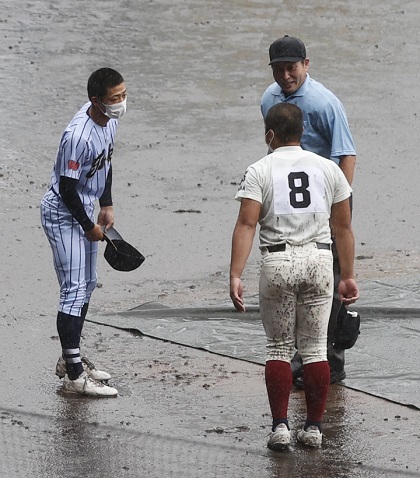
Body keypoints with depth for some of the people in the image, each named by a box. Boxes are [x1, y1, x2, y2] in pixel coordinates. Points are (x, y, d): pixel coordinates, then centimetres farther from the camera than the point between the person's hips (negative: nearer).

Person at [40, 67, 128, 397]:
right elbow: (67, 187, -25)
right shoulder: (78, 135, -31)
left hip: (84, 211, 10)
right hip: (63, 214, -10)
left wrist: (107, 206, 12)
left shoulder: (109, 119, -3)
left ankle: (71, 358, 30)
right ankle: (74, 375, -9)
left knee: (87, 285, 17)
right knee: (74, 289, -11)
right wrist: (89, 226, -14)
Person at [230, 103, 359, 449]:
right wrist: (348, 276, 14)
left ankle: (280, 426, 3)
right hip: (319, 258, 2)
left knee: (279, 347, 9)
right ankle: (314, 427, 12)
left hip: (278, 261, -2)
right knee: (315, 347, 10)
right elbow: (343, 227, 8)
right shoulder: (328, 169, 8)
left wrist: (236, 275, -14)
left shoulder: (259, 171, -1)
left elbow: (246, 225, -11)